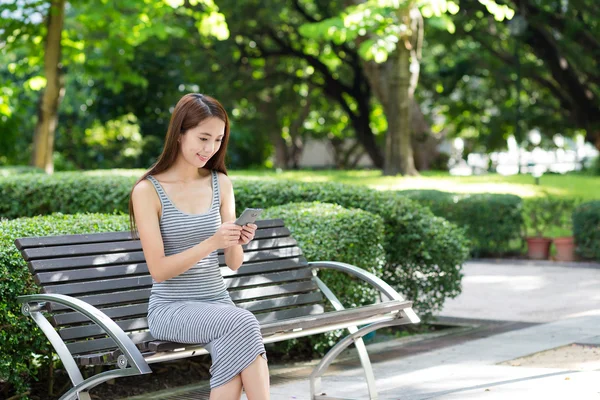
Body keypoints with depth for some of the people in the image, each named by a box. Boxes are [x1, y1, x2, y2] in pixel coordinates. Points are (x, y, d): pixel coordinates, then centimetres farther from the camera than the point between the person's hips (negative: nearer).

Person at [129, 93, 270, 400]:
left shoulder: (221, 184, 6)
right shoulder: (148, 190, -8)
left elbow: (234, 263, 8)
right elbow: (158, 270, -12)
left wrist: (237, 242, -15)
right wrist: (211, 242, -24)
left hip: (218, 302, 4)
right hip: (171, 308, -4)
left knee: (234, 348, -31)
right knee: (243, 324, -32)